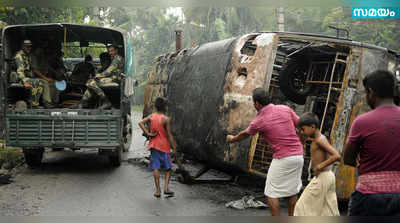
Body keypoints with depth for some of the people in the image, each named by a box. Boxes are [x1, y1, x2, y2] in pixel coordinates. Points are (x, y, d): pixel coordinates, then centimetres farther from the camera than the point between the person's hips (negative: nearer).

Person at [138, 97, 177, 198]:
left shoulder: (151, 116, 2)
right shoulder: (166, 119, -12)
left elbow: (141, 123, -10)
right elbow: (169, 135, -13)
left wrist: (148, 134, -9)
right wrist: (174, 148, -8)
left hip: (153, 145, 4)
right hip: (164, 146, -4)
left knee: (156, 168, 5)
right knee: (168, 168, 10)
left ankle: (158, 190, 6)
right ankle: (166, 188, 1)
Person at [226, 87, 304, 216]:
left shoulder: (258, 121, -5)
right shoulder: (285, 109, 2)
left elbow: (245, 134, 15)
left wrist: (232, 139, 34)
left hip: (282, 158, -6)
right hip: (298, 155, 6)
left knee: (271, 193, 5)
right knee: (292, 191, 17)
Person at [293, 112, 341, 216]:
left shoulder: (320, 140, -17)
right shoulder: (320, 138, 11)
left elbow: (337, 156, -27)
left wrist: (320, 166, -22)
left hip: (321, 178, -9)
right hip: (328, 176, 9)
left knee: (304, 206, 1)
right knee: (329, 210, 13)